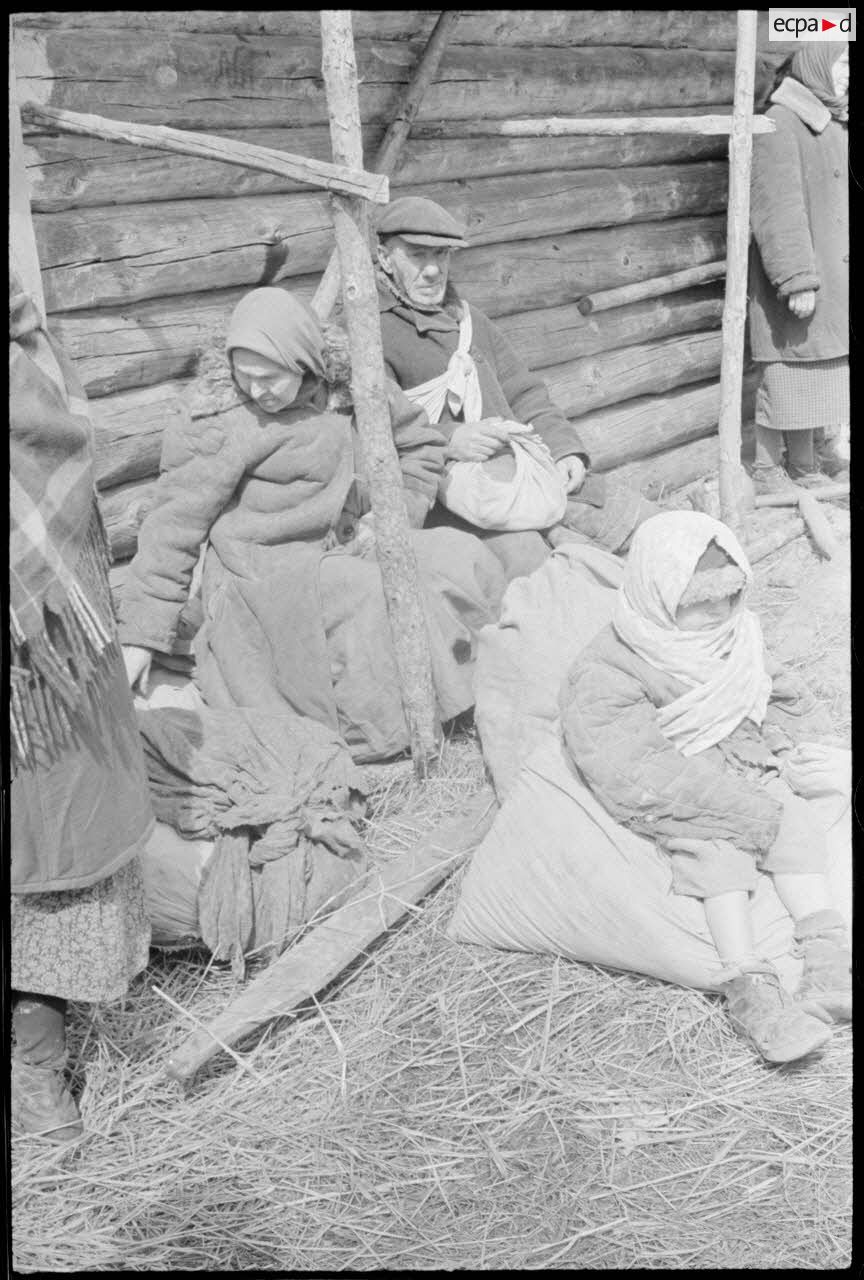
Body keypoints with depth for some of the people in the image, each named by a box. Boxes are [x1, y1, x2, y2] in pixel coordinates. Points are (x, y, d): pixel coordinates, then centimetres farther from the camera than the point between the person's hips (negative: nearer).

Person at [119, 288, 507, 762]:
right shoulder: (222, 432, -10)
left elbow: (421, 444, 17)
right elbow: (173, 527, -8)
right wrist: (141, 637, -9)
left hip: (347, 551, 5)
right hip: (265, 581, -5)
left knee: (466, 560, -16)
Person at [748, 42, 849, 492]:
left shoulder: (832, 124, 15)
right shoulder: (780, 122, -12)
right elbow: (778, 207, -19)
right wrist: (798, 280, -23)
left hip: (834, 276, 9)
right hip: (800, 274, -9)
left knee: (824, 368, 10)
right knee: (788, 371, -4)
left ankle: (808, 465, 20)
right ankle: (767, 471, 6)